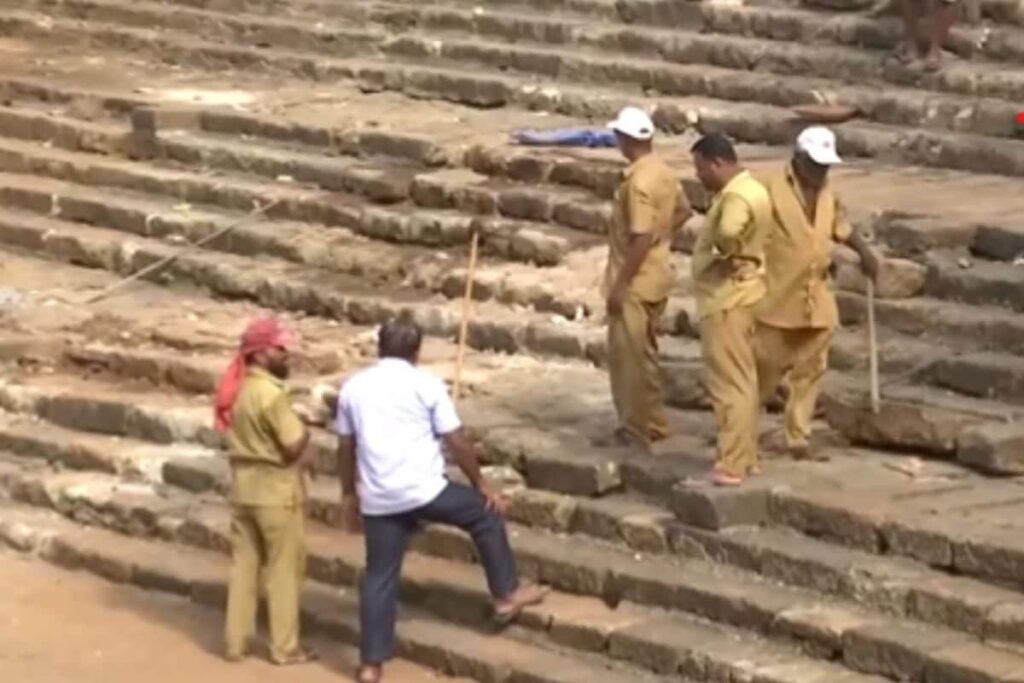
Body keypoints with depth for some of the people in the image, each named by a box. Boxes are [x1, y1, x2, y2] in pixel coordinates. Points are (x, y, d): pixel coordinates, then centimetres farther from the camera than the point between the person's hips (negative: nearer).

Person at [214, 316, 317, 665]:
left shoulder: (237, 389, 5)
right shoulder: (272, 393, -21)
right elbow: (294, 446, -22)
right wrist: (305, 431, 0)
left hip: (243, 487, 8)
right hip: (275, 490, -8)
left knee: (244, 564, 13)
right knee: (284, 568, 4)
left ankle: (236, 642, 17)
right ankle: (285, 647, 11)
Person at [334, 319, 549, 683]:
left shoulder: (353, 387, 9)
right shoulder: (425, 384, -2)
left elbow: (345, 447, 14)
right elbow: (457, 441, -1)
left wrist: (349, 495, 26)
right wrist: (481, 483, 10)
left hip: (378, 499, 4)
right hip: (424, 489, -4)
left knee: (379, 576, 10)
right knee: (485, 514, 19)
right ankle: (506, 595, 25)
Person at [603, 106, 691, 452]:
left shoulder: (639, 182, -24)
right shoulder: (663, 172, 6)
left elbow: (641, 239, -26)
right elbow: (683, 211, 21)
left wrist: (620, 284, -21)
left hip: (636, 280, -10)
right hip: (656, 275, 10)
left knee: (629, 356, 0)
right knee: (643, 353, 19)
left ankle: (637, 432, 6)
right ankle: (652, 423, 27)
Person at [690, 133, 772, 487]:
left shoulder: (736, 196, -21)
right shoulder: (746, 188, 13)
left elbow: (728, 233, -41)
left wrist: (726, 254, -22)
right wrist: (730, 254, 4)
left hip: (727, 299, -11)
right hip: (732, 295, 11)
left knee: (729, 383, -9)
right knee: (741, 381, 15)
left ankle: (732, 465, -8)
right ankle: (745, 456, 22)